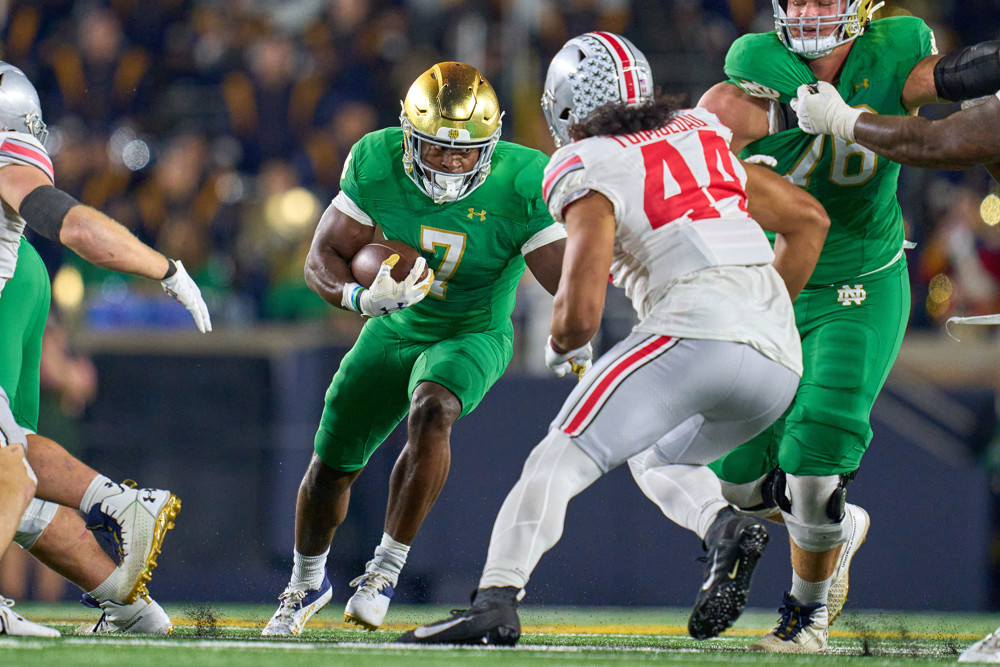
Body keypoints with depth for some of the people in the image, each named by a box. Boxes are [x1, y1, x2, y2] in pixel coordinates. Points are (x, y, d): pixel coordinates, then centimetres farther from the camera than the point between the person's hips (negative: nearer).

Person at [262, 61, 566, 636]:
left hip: (472, 336, -3)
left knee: (431, 412, -35)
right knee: (332, 465, 10)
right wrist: (363, 298, -35)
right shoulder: (376, 164, -20)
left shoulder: (523, 184, -27)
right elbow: (324, 259, -13)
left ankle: (387, 567, -22)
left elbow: (570, 284, -27)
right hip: (395, 330, 3)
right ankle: (308, 582, 40)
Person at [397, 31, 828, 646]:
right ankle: (725, 527, -2)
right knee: (659, 459, 28)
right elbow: (810, 216, 27)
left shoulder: (590, 175, 3)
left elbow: (581, 312, -6)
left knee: (561, 459, -7)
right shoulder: (701, 139, 23)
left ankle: (496, 602, -23)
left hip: (700, 331, -7)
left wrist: (561, 347, 17)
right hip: (784, 360, 7)